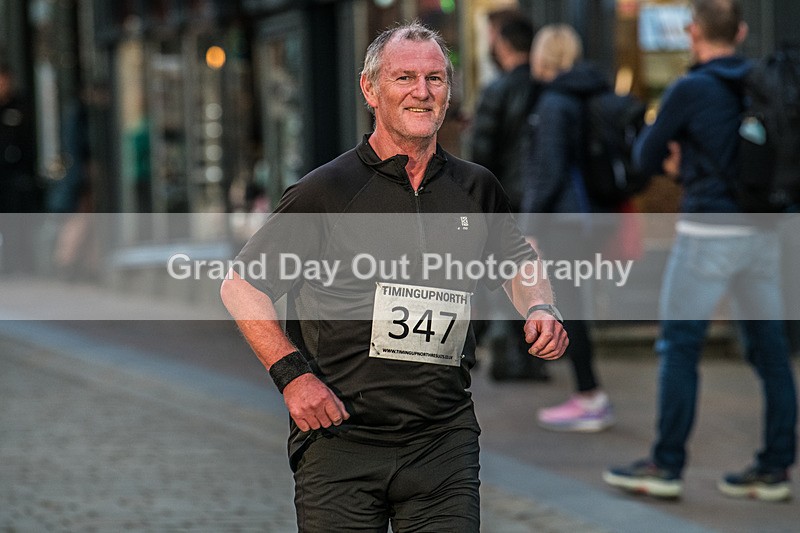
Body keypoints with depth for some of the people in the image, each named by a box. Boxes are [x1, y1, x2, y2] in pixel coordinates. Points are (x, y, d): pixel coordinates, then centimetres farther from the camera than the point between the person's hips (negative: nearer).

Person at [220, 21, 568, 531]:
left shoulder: (476, 189, 9)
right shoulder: (326, 191, -4)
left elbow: (518, 260, 28)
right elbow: (241, 287, 1)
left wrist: (541, 309, 7)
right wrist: (292, 374, -9)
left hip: (445, 445, 3)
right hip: (339, 437, -3)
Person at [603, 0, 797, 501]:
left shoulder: (690, 90, -11)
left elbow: (647, 155, -1)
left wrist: (667, 157, 22)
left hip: (709, 231, -6)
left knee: (680, 348, 2)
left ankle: (667, 466, 4)